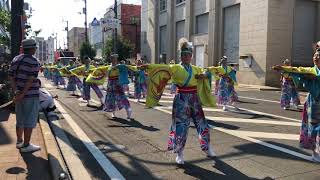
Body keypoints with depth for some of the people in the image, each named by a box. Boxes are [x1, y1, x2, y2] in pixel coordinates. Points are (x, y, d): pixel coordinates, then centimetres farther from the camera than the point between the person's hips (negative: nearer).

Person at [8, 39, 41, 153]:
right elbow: (30, 80, -21)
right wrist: (22, 94, -18)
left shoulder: (15, 60, 9)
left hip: (19, 93, 8)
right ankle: (26, 146, 5)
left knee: (20, 120, 19)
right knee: (30, 121, 0)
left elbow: (11, 76, 3)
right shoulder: (34, 62, -14)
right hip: (31, 95, -8)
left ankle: (19, 141, 31)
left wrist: (16, 91, -5)